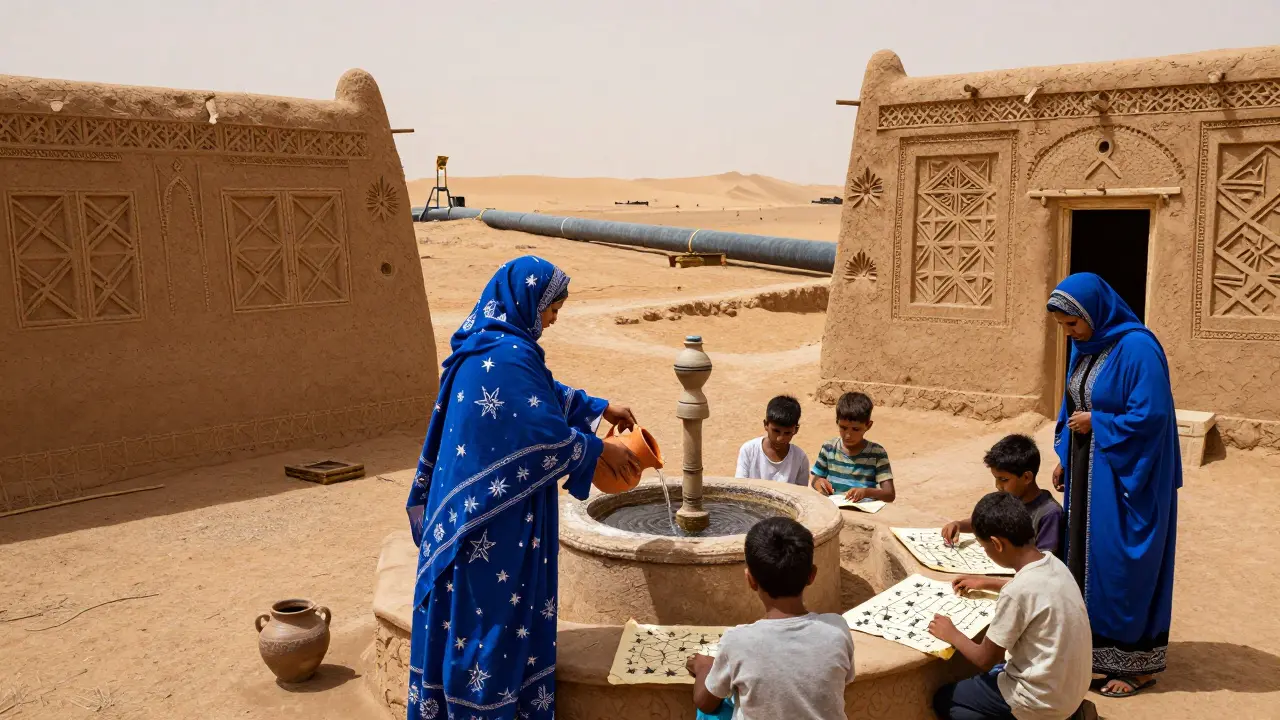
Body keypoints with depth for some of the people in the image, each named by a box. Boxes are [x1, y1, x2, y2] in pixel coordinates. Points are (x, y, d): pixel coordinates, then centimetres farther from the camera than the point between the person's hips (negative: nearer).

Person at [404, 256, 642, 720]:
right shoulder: (510, 355, -23)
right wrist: (600, 450, -7)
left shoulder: (488, 344, 8)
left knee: (471, 610, 20)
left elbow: (548, 395, 21)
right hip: (497, 513, -10)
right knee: (495, 610, 3)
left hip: (474, 504, 10)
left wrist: (601, 409, 21)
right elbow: (546, 434, -21)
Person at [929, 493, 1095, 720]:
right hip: (1070, 688, 8)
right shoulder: (1053, 563, -4)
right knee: (977, 683, 29)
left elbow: (985, 660, -16)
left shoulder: (1017, 592, -27)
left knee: (944, 701, 11)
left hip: (1043, 700, -7)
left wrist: (952, 634, 1)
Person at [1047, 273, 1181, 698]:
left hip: (1126, 476, -8)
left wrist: (1095, 422, -14)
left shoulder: (1136, 348, -20)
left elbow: (1151, 415, -23)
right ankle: (1094, 648, 27)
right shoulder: (1083, 346, 6)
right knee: (1085, 558, 13)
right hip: (1088, 471, 8)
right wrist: (1063, 457, 9)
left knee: (1122, 566, 0)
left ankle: (1137, 663, 15)